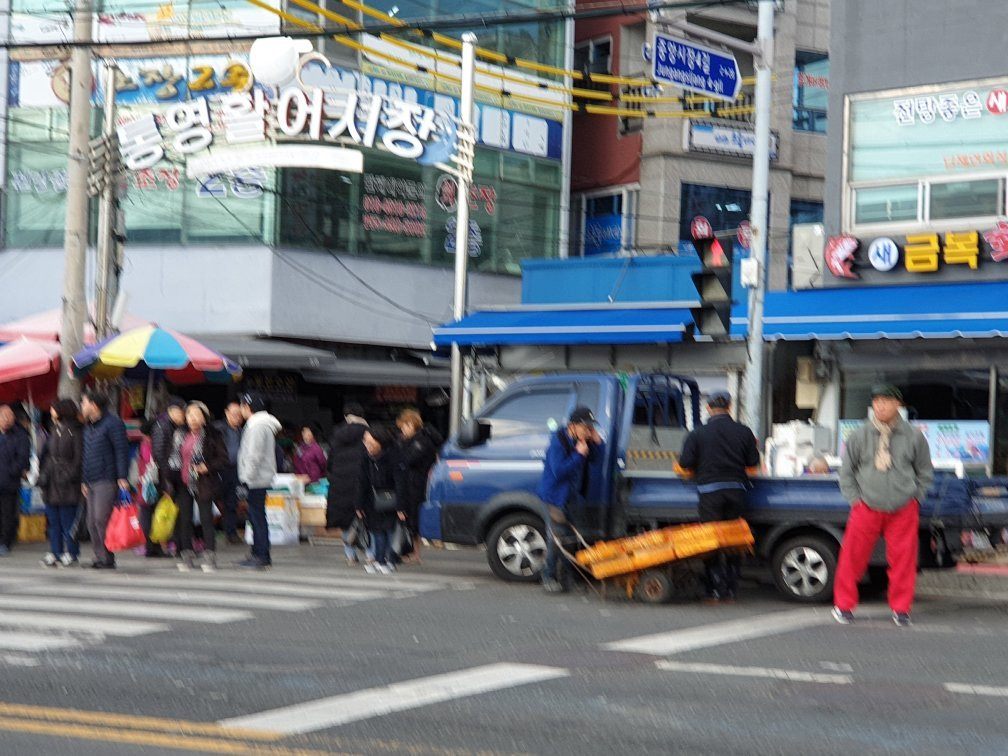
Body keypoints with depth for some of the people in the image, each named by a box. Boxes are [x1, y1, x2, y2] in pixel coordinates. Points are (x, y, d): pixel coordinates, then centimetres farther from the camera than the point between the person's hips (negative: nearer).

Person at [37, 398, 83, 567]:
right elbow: (45, 455, 18)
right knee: (53, 520, 9)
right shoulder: (54, 431, 14)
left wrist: (70, 475, -16)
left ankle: (71, 553, 3)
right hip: (51, 482, 7)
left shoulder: (75, 432, -8)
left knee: (68, 520, -4)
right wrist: (42, 474, 9)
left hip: (67, 483, -7)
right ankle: (56, 552, 14)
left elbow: (79, 458, -11)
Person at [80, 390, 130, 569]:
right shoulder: (88, 426, 19)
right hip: (91, 481, 9)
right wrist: (83, 480, 20)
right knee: (92, 522, 6)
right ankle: (100, 558, 11)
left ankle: (107, 559, -8)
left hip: (107, 480, -9)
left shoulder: (112, 423, -7)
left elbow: (122, 451, -12)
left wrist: (122, 477, -17)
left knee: (101, 519, -14)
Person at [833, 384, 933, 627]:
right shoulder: (859, 436, -1)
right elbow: (847, 470, 9)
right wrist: (855, 498, 2)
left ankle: (901, 609, 18)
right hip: (866, 508, 0)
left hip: (903, 511, 0)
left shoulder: (914, 437, 1)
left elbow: (925, 472, 13)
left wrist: (914, 498, 5)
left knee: (903, 560, 3)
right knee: (852, 557, 1)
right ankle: (844, 606, 16)